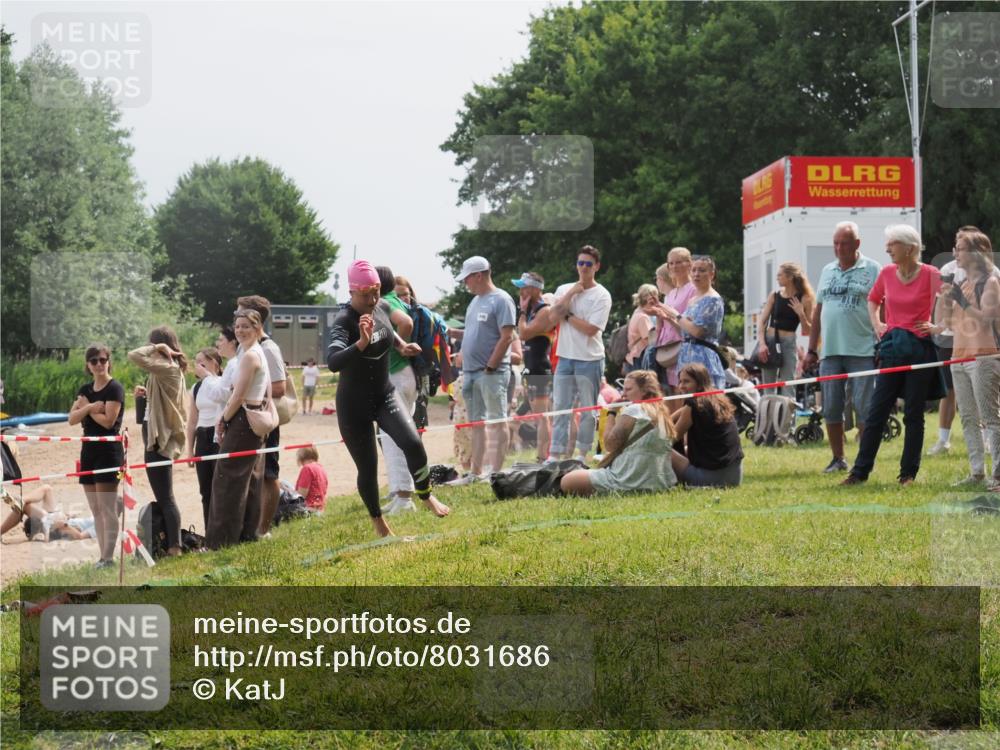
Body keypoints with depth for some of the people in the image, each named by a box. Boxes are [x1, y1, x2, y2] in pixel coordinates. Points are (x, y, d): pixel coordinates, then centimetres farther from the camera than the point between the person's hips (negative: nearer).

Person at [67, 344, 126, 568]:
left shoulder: (115, 388, -7)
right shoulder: (85, 390, 13)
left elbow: (108, 421, -15)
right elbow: (72, 419, 4)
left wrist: (86, 408, -4)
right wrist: (89, 407, -12)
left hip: (109, 451, -8)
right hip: (89, 450, 8)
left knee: (107, 509, -8)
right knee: (95, 510, 8)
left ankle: (108, 558, -7)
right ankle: (102, 556, 12)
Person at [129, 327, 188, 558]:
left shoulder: (166, 367, -16)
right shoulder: (172, 368, 14)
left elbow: (134, 356, -25)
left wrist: (157, 348, -12)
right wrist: (148, 394, 8)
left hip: (159, 439, -10)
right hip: (160, 437, 10)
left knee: (165, 497, -7)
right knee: (164, 497, 15)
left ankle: (174, 546, -6)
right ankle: (170, 543, 18)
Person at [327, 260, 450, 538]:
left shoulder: (379, 309, -3)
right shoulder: (344, 323, -23)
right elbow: (332, 362, -42)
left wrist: (401, 345, 8)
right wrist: (361, 343, -55)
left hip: (384, 396, 5)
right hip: (354, 406, -5)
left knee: (413, 443, -17)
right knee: (368, 467, 2)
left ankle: (426, 497, 7)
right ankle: (379, 526, 23)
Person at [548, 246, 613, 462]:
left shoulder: (602, 295, -4)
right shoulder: (564, 290, 10)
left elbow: (591, 329, -13)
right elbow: (554, 316, -6)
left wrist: (567, 316, -6)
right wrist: (571, 293, -8)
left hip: (590, 359, -4)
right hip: (565, 357, 4)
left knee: (588, 409, 3)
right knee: (561, 407, 4)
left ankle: (582, 453, 11)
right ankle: (555, 454, 5)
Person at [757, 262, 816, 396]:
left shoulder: (804, 299, -1)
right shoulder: (774, 296, 4)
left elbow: (808, 331, 2)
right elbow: (762, 322, 2)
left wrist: (801, 314, -14)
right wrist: (761, 343, -11)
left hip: (789, 343, -2)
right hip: (770, 341, 2)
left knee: (787, 388, -6)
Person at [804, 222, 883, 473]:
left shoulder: (872, 270, -2)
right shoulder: (828, 271, 15)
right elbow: (818, 312, 18)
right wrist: (811, 350, 14)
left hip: (862, 351, -5)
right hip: (830, 351, 5)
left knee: (864, 407, -3)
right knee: (831, 408, 6)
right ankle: (838, 459, 16)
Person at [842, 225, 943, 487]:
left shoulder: (930, 275, -8)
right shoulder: (887, 273, 6)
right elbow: (873, 299, 24)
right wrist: (876, 323, 11)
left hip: (919, 348, -4)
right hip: (892, 347, 4)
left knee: (913, 414, 3)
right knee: (876, 411, 3)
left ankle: (909, 473, 11)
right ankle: (860, 471, 5)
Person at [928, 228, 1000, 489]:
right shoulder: (958, 282, 17)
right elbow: (943, 320, 17)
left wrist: (963, 301, -20)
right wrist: (944, 296, 3)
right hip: (959, 358, 8)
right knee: (968, 419, 8)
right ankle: (977, 471, 11)